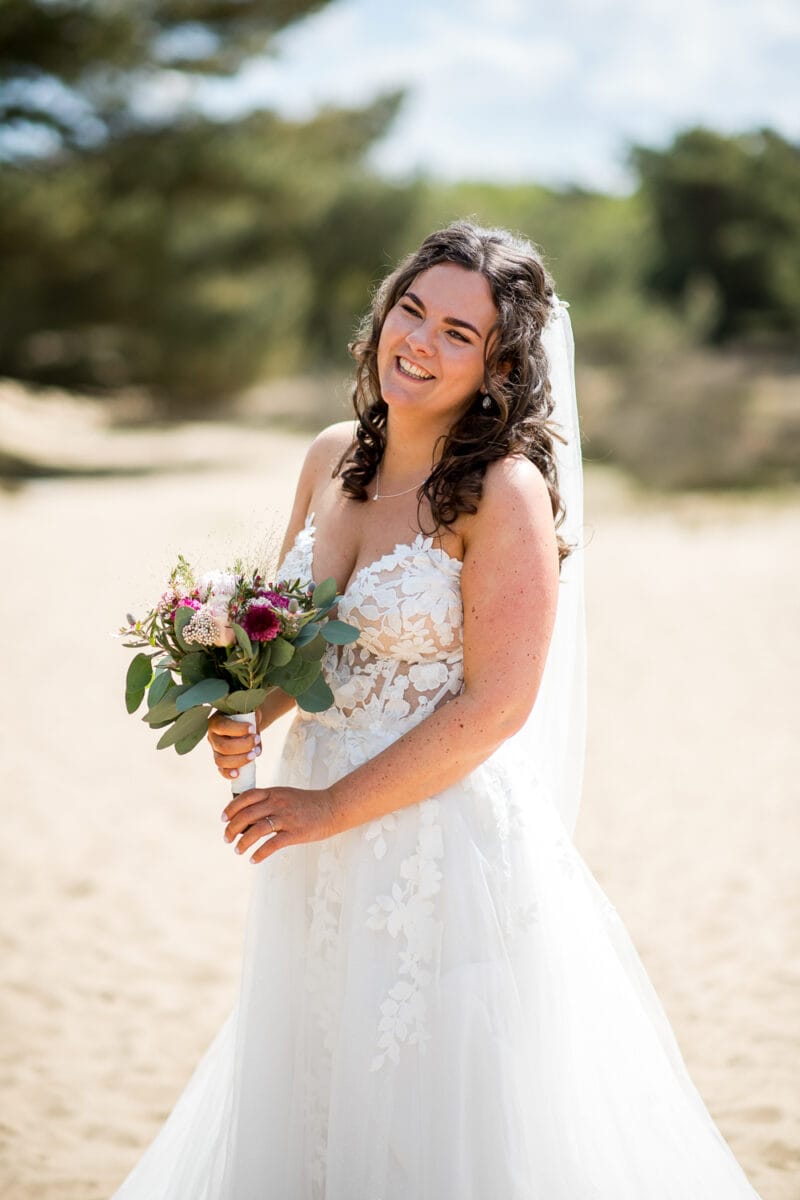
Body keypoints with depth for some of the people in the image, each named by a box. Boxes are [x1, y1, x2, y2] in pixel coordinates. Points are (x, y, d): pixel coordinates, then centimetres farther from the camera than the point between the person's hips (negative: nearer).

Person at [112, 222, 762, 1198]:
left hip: (450, 840, -6)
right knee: (307, 1108, 20)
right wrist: (249, 716, -6)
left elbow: (496, 703, -19)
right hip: (323, 845, 7)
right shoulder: (333, 458, 4)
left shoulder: (507, 490, -16)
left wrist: (332, 807, -15)